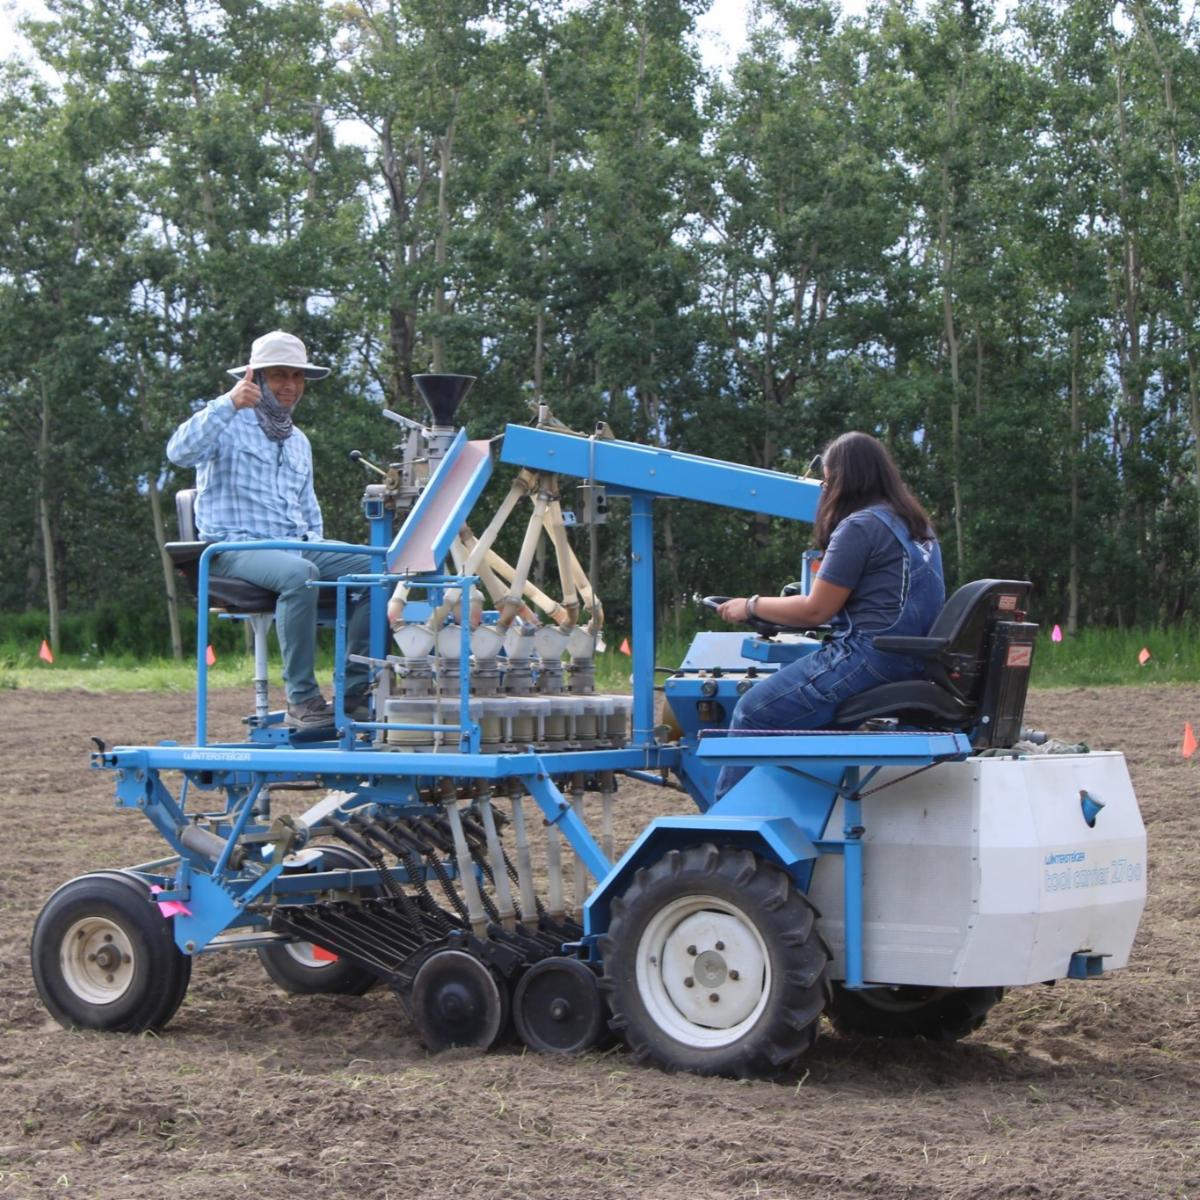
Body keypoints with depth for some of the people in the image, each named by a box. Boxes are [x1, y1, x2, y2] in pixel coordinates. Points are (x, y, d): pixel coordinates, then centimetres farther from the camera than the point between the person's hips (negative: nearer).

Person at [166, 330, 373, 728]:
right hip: (234, 547, -7)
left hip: (294, 548, 7)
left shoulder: (299, 442, 25)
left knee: (376, 569, -16)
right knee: (300, 574, -38)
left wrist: (315, 546, 10)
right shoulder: (228, 423, 2)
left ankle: (355, 691, -16)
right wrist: (228, 403, -28)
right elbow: (180, 452, -20)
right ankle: (301, 698, -32)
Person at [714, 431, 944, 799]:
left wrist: (752, 605, 2)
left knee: (753, 712, -3)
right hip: (911, 661, 10)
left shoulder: (860, 527, -12)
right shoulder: (915, 524, 16)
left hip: (869, 657, -10)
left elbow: (816, 610, -11)